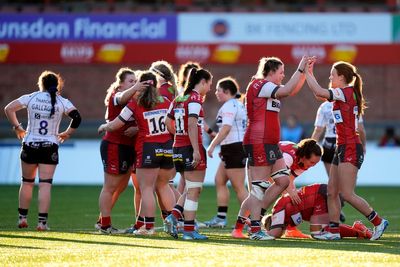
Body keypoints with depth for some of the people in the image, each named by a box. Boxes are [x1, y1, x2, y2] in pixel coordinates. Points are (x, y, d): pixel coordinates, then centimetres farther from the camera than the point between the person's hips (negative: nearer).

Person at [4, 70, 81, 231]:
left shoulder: (31, 98, 1)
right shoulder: (62, 102, 0)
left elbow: (9, 109, -4)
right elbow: (76, 117, -10)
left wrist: (17, 127, 5)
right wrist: (67, 133, 3)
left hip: (30, 145, 1)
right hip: (50, 148, -1)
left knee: (27, 182, 16)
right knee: (45, 185, -2)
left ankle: (22, 218, 19)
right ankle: (42, 222, -9)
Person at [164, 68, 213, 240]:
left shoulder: (178, 99, 13)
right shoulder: (195, 99, -11)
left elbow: (168, 123, 15)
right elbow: (192, 124, -22)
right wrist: (196, 150, -25)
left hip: (178, 148, 8)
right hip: (191, 148, -8)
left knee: (190, 189, 18)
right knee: (194, 190, -1)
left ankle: (174, 216, 0)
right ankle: (189, 230, 0)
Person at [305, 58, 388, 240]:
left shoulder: (346, 92, -12)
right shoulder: (344, 94, 16)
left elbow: (319, 92, -19)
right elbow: (319, 93, 24)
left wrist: (307, 73, -8)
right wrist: (309, 73, 18)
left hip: (350, 149, -10)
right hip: (342, 148, 10)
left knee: (347, 194, -11)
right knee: (332, 191, 6)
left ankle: (378, 222, -5)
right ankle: (333, 230, 7)